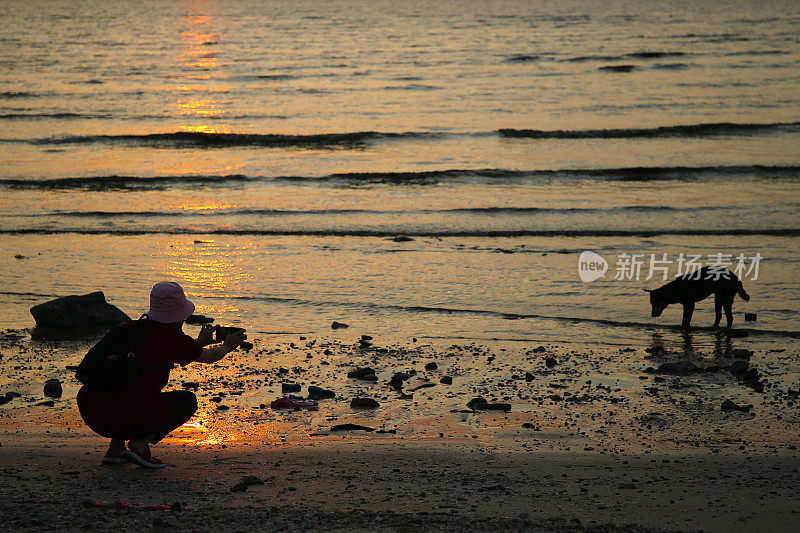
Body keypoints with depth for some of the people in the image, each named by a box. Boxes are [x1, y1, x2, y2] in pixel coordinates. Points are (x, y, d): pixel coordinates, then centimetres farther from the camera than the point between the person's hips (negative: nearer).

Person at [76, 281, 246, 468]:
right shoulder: (171, 337, -2)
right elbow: (209, 357, 17)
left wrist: (200, 342, 48)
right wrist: (227, 346, 38)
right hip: (132, 420, -7)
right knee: (188, 401, 19)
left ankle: (115, 449, 23)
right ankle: (141, 443, -1)